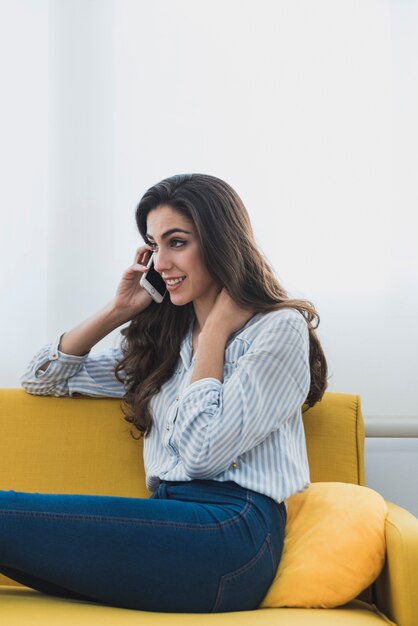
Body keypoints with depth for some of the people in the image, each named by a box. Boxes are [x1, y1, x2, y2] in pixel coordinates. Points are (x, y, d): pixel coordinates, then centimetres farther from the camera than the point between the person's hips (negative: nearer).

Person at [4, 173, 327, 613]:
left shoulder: (279, 328, 0)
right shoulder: (163, 336, 19)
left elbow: (203, 452, -12)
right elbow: (41, 378, 21)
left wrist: (215, 330, -3)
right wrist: (118, 310, 12)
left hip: (231, 530, -6)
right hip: (169, 521, 6)